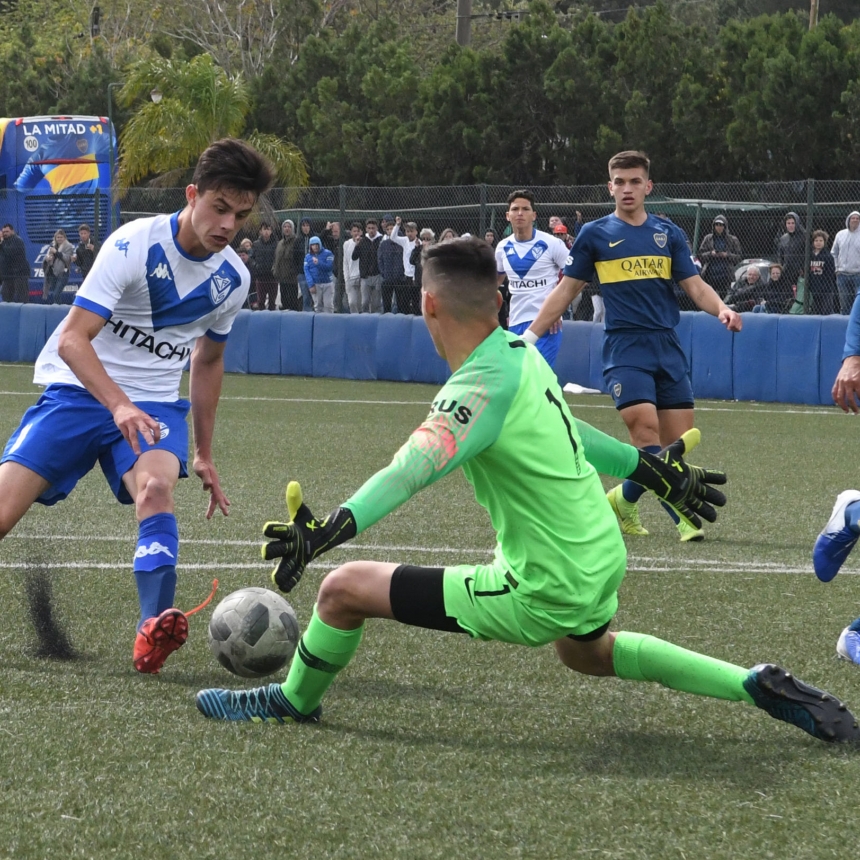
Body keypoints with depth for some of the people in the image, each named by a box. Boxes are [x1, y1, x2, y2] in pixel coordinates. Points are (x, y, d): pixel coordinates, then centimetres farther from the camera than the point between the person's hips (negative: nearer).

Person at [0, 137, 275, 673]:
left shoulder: (232, 280, 2)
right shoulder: (135, 244, -16)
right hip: (78, 389, -3)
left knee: (156, 487, -30)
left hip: (153, 403, 3)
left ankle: (154, 635, -41)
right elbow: (72, 338, -22)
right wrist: (119, 405, -37)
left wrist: (205, 456, 22)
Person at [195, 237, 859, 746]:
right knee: (589, 652, 42)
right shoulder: (523, 354, 3)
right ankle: (760, 688, 33)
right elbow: (571, 431, 18)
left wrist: (330, 529, -50)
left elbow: (412, 471, -39)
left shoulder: (481, 388, -23)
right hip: (600, 559, 9)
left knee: (343, 590, -3)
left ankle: (295, 702, 25)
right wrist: (655, 469, 35)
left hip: (542, 592, -9)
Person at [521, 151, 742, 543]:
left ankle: (624, 499, 19)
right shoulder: (594, 235, 4)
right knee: (645, 425, -21)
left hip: (667, 346, 3)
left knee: (677, 439, 0)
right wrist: (530, 336, 4)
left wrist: (721, 309, -12)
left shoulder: (668, 233, 10)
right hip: (624, 347, -3)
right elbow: (566, 290, 9)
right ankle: (680, 511, -14)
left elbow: (695, 286, 8)